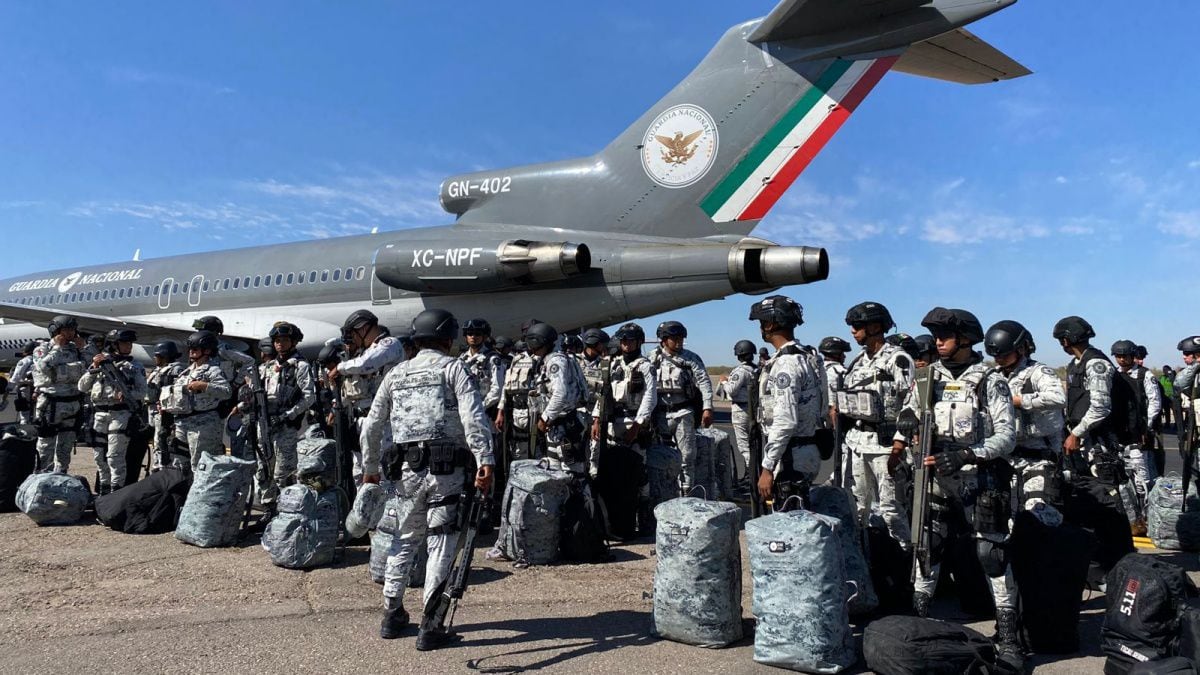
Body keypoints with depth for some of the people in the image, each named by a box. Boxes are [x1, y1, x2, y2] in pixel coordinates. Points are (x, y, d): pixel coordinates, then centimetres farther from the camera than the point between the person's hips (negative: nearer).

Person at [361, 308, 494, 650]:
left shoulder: (395, 374, 16)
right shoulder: (453, 367, 2)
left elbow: (372, 426, 18)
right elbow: (473, 417, -14)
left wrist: (370, 467, 30)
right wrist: (485, 461, -19)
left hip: (408, 470, 5)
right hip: (445, 468, -5)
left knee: (405, 538, 21)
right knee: (441, 543, 1)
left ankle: (392, 615, 28)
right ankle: (431, 628, 3)